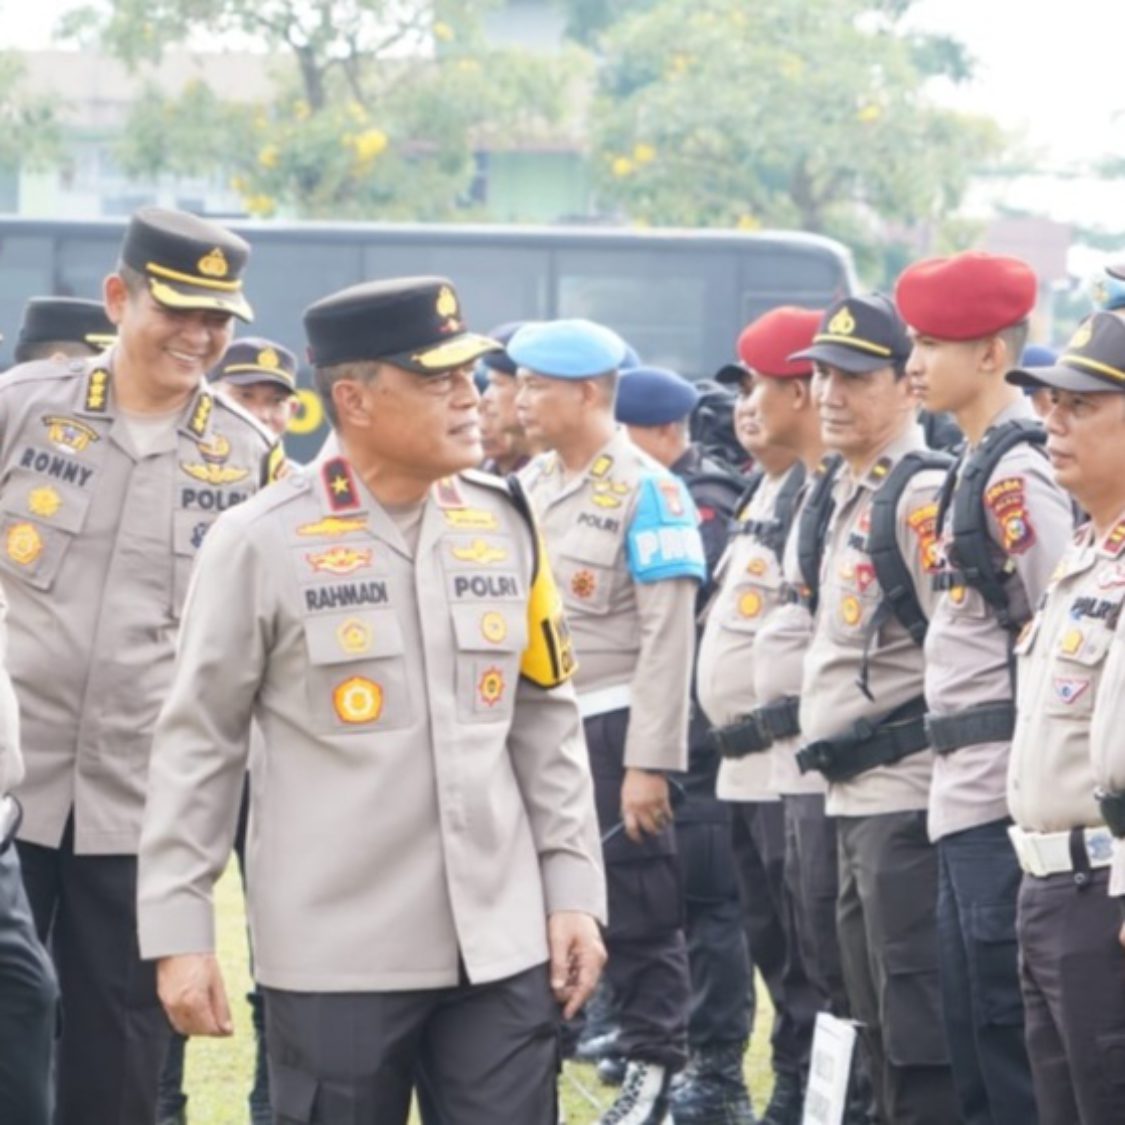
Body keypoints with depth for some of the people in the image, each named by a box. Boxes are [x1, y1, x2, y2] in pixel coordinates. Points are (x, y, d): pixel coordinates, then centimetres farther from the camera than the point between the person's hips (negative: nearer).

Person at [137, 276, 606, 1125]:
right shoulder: (261, 542, -6)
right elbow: (199, 744, -2)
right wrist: (178, 928, -5)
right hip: (335, 954, -4)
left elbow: (547, 724, 13)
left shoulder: (504, 525, 7)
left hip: (500, 943, 4)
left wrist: (574, 890, 8)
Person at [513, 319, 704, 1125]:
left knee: (637, 908, -1)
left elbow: (669, 636, -15)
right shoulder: (529, 486, 11)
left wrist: (649, 761, -19)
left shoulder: (647, 490, -11)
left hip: (610, 728, -7)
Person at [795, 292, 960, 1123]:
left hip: (908, 801, -10)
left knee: (920, 1035, -9)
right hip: (857, 802, 10)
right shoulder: (854, 495, 16)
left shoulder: (922, 493, -13)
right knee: (881, 1032, 16)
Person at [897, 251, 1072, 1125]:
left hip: (1004, 786, -10)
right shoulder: (980, 464, 15)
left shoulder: (1016, 472, -14)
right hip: (967, 789, 10)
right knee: (970, 1018, 14)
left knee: (1001, 1015, -6)